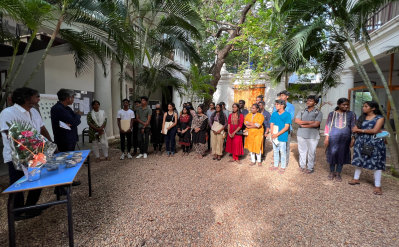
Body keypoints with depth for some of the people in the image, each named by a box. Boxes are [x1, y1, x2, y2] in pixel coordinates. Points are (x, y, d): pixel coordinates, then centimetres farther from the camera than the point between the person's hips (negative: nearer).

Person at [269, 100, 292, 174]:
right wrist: (272, 134, -9)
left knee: (282, 152, 4)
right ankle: (275, 165, 28)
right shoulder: (274, 114, 6)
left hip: (282, 137, -4)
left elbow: (286, 127, -12)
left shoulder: (287, 114, -7)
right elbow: (271, 125, 5)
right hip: (274, 136, 5)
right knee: (275, 151, 14)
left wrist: (277, 134, -17)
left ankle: (283, 167, 18)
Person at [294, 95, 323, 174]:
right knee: (302, 151, 12)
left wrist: (303, 125, -9)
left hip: (313, 136, -3)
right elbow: (296, 121, -4)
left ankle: (310, 168, 20)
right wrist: (308, 122, -13)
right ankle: (302, 166, 27)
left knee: (311, 152, 6)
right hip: (301, 135, 3)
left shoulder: (318, 113, -2)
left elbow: (316, 124, -14)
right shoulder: (302, 111, 9)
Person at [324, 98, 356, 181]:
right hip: (333, 137, -1)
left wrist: (353, 138, 1)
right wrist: (326, 137, -3)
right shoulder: (332, 114, 3)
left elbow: (353, 127, 6)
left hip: (345, 138, 1)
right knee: (332, 154, 3)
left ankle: (338, 173, 20)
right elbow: (328, 125, 3)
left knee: (342, 155, 6)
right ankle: (332, 172, 21)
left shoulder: (351, 114, 6)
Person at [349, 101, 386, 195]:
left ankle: (378, 186, 6)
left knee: (376, 163, -1)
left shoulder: (380, 118, -3)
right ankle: (356, 179, 24)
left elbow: (375, 130, -15)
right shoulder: (362, 118, 10)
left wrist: (361, 130, -5)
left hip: (375, 143, -4)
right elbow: (354, 130, 0)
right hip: (361, 142, 4)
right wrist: (369, 131, -10)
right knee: (359, 160, 11)